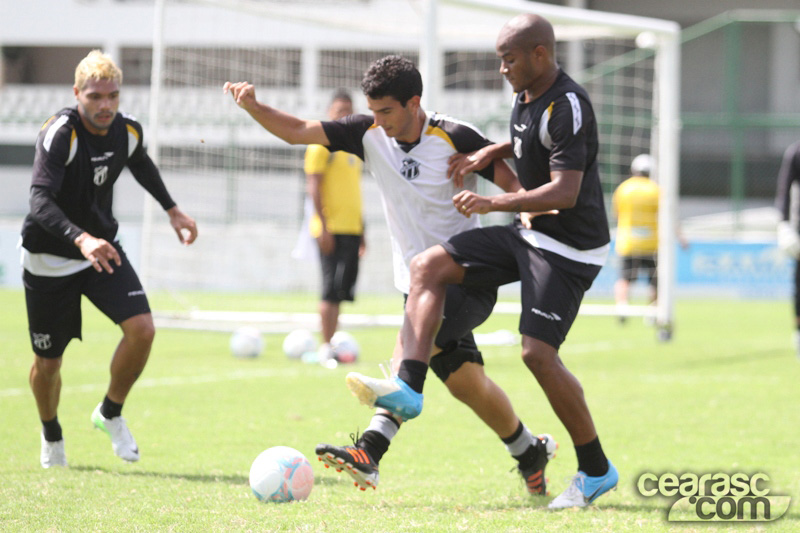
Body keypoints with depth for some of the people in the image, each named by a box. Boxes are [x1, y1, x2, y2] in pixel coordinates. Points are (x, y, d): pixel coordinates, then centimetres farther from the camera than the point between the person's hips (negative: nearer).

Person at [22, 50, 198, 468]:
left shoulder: (127, 130, -6)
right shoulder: (59, 134, -26)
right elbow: (40, 201, -38)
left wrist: (172, 209, 20)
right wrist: (80, 239, -52)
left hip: (103, 251, 4)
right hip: (49, 258, -4)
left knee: (142, 329, -17)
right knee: (48, 362, 5)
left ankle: (110, 414, 9)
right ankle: (51, 434, 37)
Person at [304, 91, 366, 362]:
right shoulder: (322, 145, -6)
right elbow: (313, 187, -12)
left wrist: (361, 229, 23)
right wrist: (323, 226, -19)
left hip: (351, 228, 8)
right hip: (331, 228, -8)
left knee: (344, 287, 8)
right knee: (332, 288, -10)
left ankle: (333, 343, 13)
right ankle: (326, 347, -7)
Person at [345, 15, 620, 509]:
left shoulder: (568, 106, -22)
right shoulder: (526, 95, 7)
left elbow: (565, 192, -27)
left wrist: (494, 203, -30)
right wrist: (489, 153, 11)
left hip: (571, 245, -9)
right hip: (529, 232, 9)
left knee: (538, 352, -15)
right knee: (428, 266, -3)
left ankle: (596, 471, 0)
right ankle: (408, 386, -14)